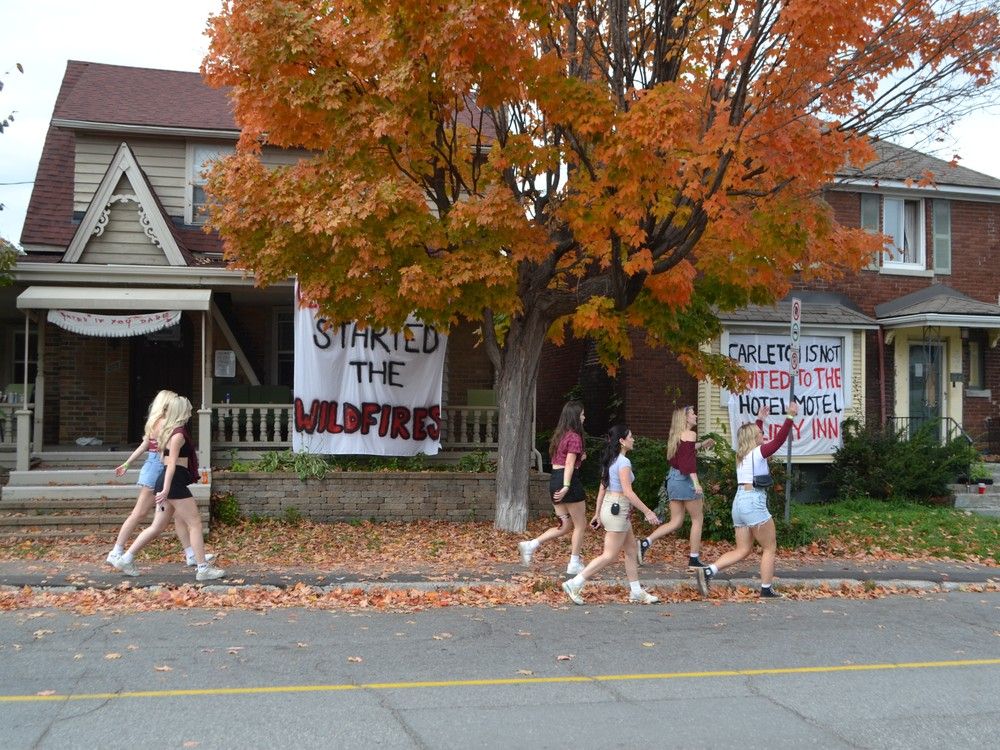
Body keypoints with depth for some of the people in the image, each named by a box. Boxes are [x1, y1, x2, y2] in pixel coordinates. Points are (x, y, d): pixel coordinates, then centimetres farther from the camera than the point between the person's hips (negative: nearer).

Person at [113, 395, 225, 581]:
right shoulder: (178, 433, -13)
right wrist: (166, 489, -25)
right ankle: (203, 569, -4)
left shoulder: (168, 430, 17)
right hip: (174, 482, -10)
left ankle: (126, 559, 14)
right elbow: (172, 463, -20)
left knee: (157, 527, 13)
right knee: (195, 523, -5)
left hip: (167, 482, 10)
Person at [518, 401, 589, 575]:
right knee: (580, 525, 5)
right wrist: (566, 487, -25)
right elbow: (569, 464, -19)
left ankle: (530, 545, 0)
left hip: (554, 480, 9)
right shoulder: (574, 437, -10)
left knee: (565, 525, 14)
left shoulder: (559, 435, 16)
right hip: (570, 480, -9)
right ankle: (574, 565, 7)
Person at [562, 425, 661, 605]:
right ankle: (574, 584, -7)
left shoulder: (610, 460, 12)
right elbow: (627, 491, -22)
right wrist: (647, 512, -19)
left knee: (631, 550, 15)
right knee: (609, 556, -6)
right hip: (617, 508, -10)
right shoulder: (623, 462, -16)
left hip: (609, 506, 10)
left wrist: (598, 514, 19)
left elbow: (602, 488, 15)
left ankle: (636, 592, 21)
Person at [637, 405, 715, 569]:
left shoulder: (675, 435, 14)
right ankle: (694, 560, 7)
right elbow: (689, 460, -22)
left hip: (672, 478, 8)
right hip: (685, 479, -8)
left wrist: (702, 444, 36)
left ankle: (645, 543, -5)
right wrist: (696, 482, -26)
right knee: (698, 519, 5)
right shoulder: (690, 434, -10)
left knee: (675, 522, 10)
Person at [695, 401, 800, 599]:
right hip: (753, 503, -8)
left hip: (739, 502, 8)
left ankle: (707, 571, -9)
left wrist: (759, 420, 46)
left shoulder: (743, 454, 17)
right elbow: (779, 440, -14)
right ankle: (766, 589, 6)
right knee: (770, 548, 5)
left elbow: (751, 435, 39)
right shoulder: (757, 453, -4)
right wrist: (790, 417, -15)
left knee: (742, 550, 8)